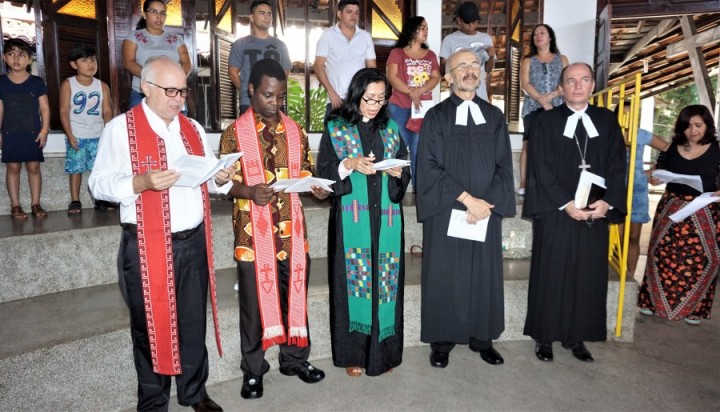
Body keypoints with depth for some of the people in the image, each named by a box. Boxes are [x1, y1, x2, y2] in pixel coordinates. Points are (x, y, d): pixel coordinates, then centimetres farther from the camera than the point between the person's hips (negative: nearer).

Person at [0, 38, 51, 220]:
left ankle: (35, 204, 12)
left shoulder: (37, 82, 1)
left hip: (33, 133, 0)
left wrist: (44, 130, -7)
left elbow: (44, 108, 1)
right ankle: (15, 206, 9)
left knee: (34, 167, 2)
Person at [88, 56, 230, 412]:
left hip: (194, 241, 5)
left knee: (193, 322, 13)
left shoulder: (193, 129, 14)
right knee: (152, 325, 8)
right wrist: (141, 182, -25)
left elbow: (208, 178, 17)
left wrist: (220, 178, -6)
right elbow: (99, 184, -9)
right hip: (147, 246, -4)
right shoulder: (121, 128, -4)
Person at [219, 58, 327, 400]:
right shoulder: (234, 133, -3)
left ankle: (295, 359, 33)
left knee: (295, 294, 13)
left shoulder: (295, 131, 8)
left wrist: (315, 187, -9)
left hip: (291, 229, 4)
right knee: (254, 300, 8)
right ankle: (253, 371, 25)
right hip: (253, 232, -3)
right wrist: (249, 191, -23)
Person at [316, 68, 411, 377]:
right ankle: (353, 353, 17)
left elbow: (405, 173, 13)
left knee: (385, 281, 6)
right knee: (354, 281, 2)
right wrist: (350, 165, -19)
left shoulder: (390, 130, 12)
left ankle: (383, 351, 21)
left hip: (386, 220, 3)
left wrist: (398, 173, -9)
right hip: (351, 220, -3)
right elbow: (324, 173, -2)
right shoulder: (335, 129, 2)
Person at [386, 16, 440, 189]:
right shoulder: (397, 53, 3)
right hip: (400, 108, -3)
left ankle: (419, 185, 9)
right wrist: (411, 93, -19)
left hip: (423, 108, 3)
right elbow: (392, 77, -9)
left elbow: (436, 78, 3)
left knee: (419, 149, 2)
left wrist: (419, 91, -15)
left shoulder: (430, 55, 15)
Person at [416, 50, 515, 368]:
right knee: (443, 277, 4)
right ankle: (441, 342, 18)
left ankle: (482, 338, 25)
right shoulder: (436, 117, -1)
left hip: (486, 213, 3)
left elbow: (504, 167, 4)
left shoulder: (494, 116, 9)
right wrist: (467, 199, -15)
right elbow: (429, 168, -10)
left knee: (485, 276, 9)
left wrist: (485, 204, -10)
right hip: (446, 213, -3)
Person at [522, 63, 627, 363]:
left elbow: (617, 166, 4)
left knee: (589, 276, 7)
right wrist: (566, 204, -15)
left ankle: (576, 337, 21)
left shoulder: (607, 121, 10)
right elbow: (541, 170, -6)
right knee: (551, 275, 3)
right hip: (555, 212, -3)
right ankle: (545, 337, 15)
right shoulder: (545, 122, 1)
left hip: (596, 213, 3)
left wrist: (607, 202, -12)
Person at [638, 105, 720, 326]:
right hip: (672, 210, 2)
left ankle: (693, 308, 15)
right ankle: (654, 301, 17)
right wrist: (655, 179, -9)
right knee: (664, 255, 5)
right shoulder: (672, 148, 4)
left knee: (700, 260, 1)